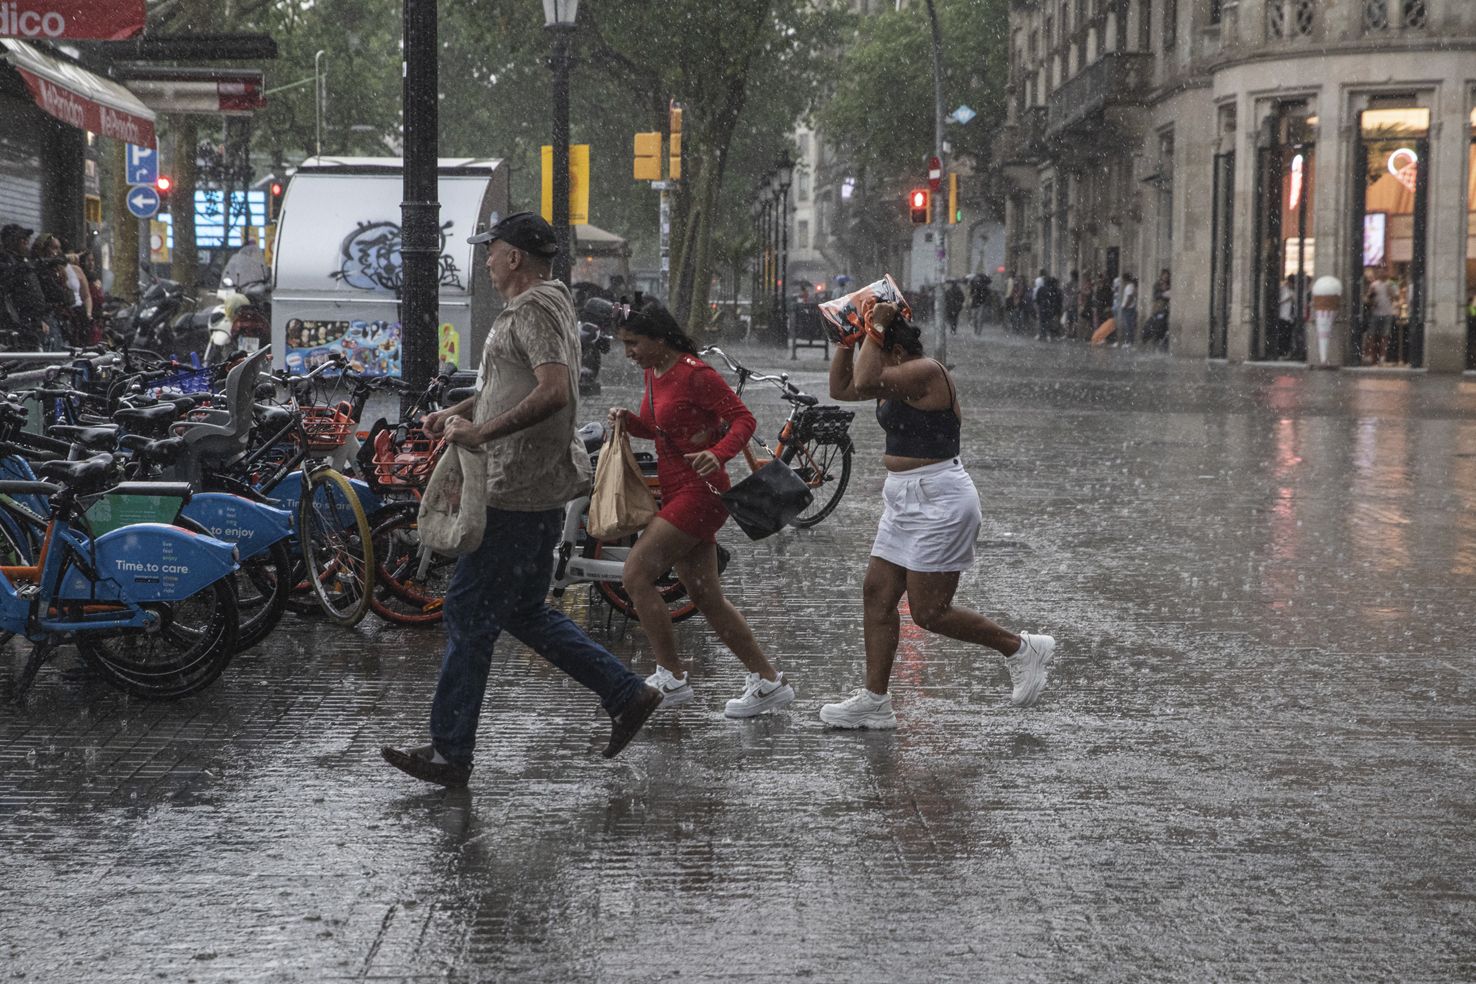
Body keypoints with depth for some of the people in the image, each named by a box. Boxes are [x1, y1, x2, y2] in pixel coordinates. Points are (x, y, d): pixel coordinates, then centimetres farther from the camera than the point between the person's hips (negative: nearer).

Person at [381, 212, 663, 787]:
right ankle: (626, 694, 18)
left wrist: (481, 432, -28)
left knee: (470, 614, -4)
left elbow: (554, 391, -31)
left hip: (519, 491, -11)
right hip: (536, 487, 11)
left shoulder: (535, 311, -15)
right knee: (523, 612, 18)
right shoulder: (542, 305, 19)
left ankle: (449, 752, 1)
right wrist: (456, 412, 18)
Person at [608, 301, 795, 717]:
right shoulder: (652, 373, 11)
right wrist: (627, 419, 2)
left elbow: (743, 419, -15)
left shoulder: (695, 374, -15)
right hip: (677, 492, 9)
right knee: (707, 598, 9)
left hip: (700, 491, -9)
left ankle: (671, 678, -6)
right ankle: (769, 681, 14)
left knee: (637, 574, -13)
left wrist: (719, 454, -33)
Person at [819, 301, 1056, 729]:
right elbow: (841, 388, 16)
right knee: (877, 595, 8)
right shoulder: (897, 379, 11)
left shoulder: (925, 372, -17)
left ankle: (1022, 648, 10)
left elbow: (864, 382, -28)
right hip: (907, 501, 10)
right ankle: (874, 701, 13)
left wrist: (874, 328, -18)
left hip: (938, 502, -10)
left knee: (929, 612, -6)